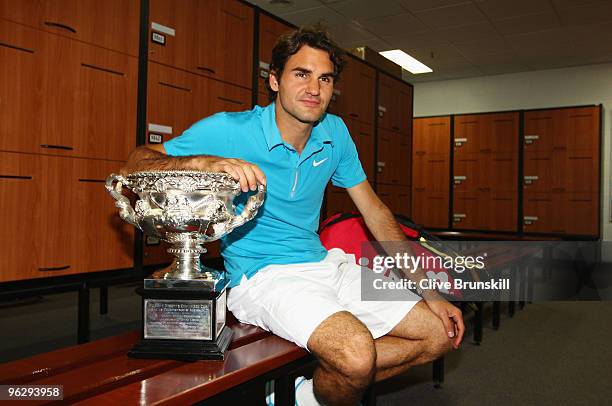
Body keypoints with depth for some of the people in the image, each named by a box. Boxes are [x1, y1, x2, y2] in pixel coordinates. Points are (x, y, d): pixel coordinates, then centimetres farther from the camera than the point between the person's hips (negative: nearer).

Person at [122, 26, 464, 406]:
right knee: (356, 354, -32)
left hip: (324, 263, 7)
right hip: (263, 275, -6)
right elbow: (136, 164, -13)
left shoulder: (335, 133, 4)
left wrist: (429, 291, 5)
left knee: (441, 333, 4)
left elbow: (374, 210, 8)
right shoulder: (229, 130, -12)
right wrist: (207, 162, -34)